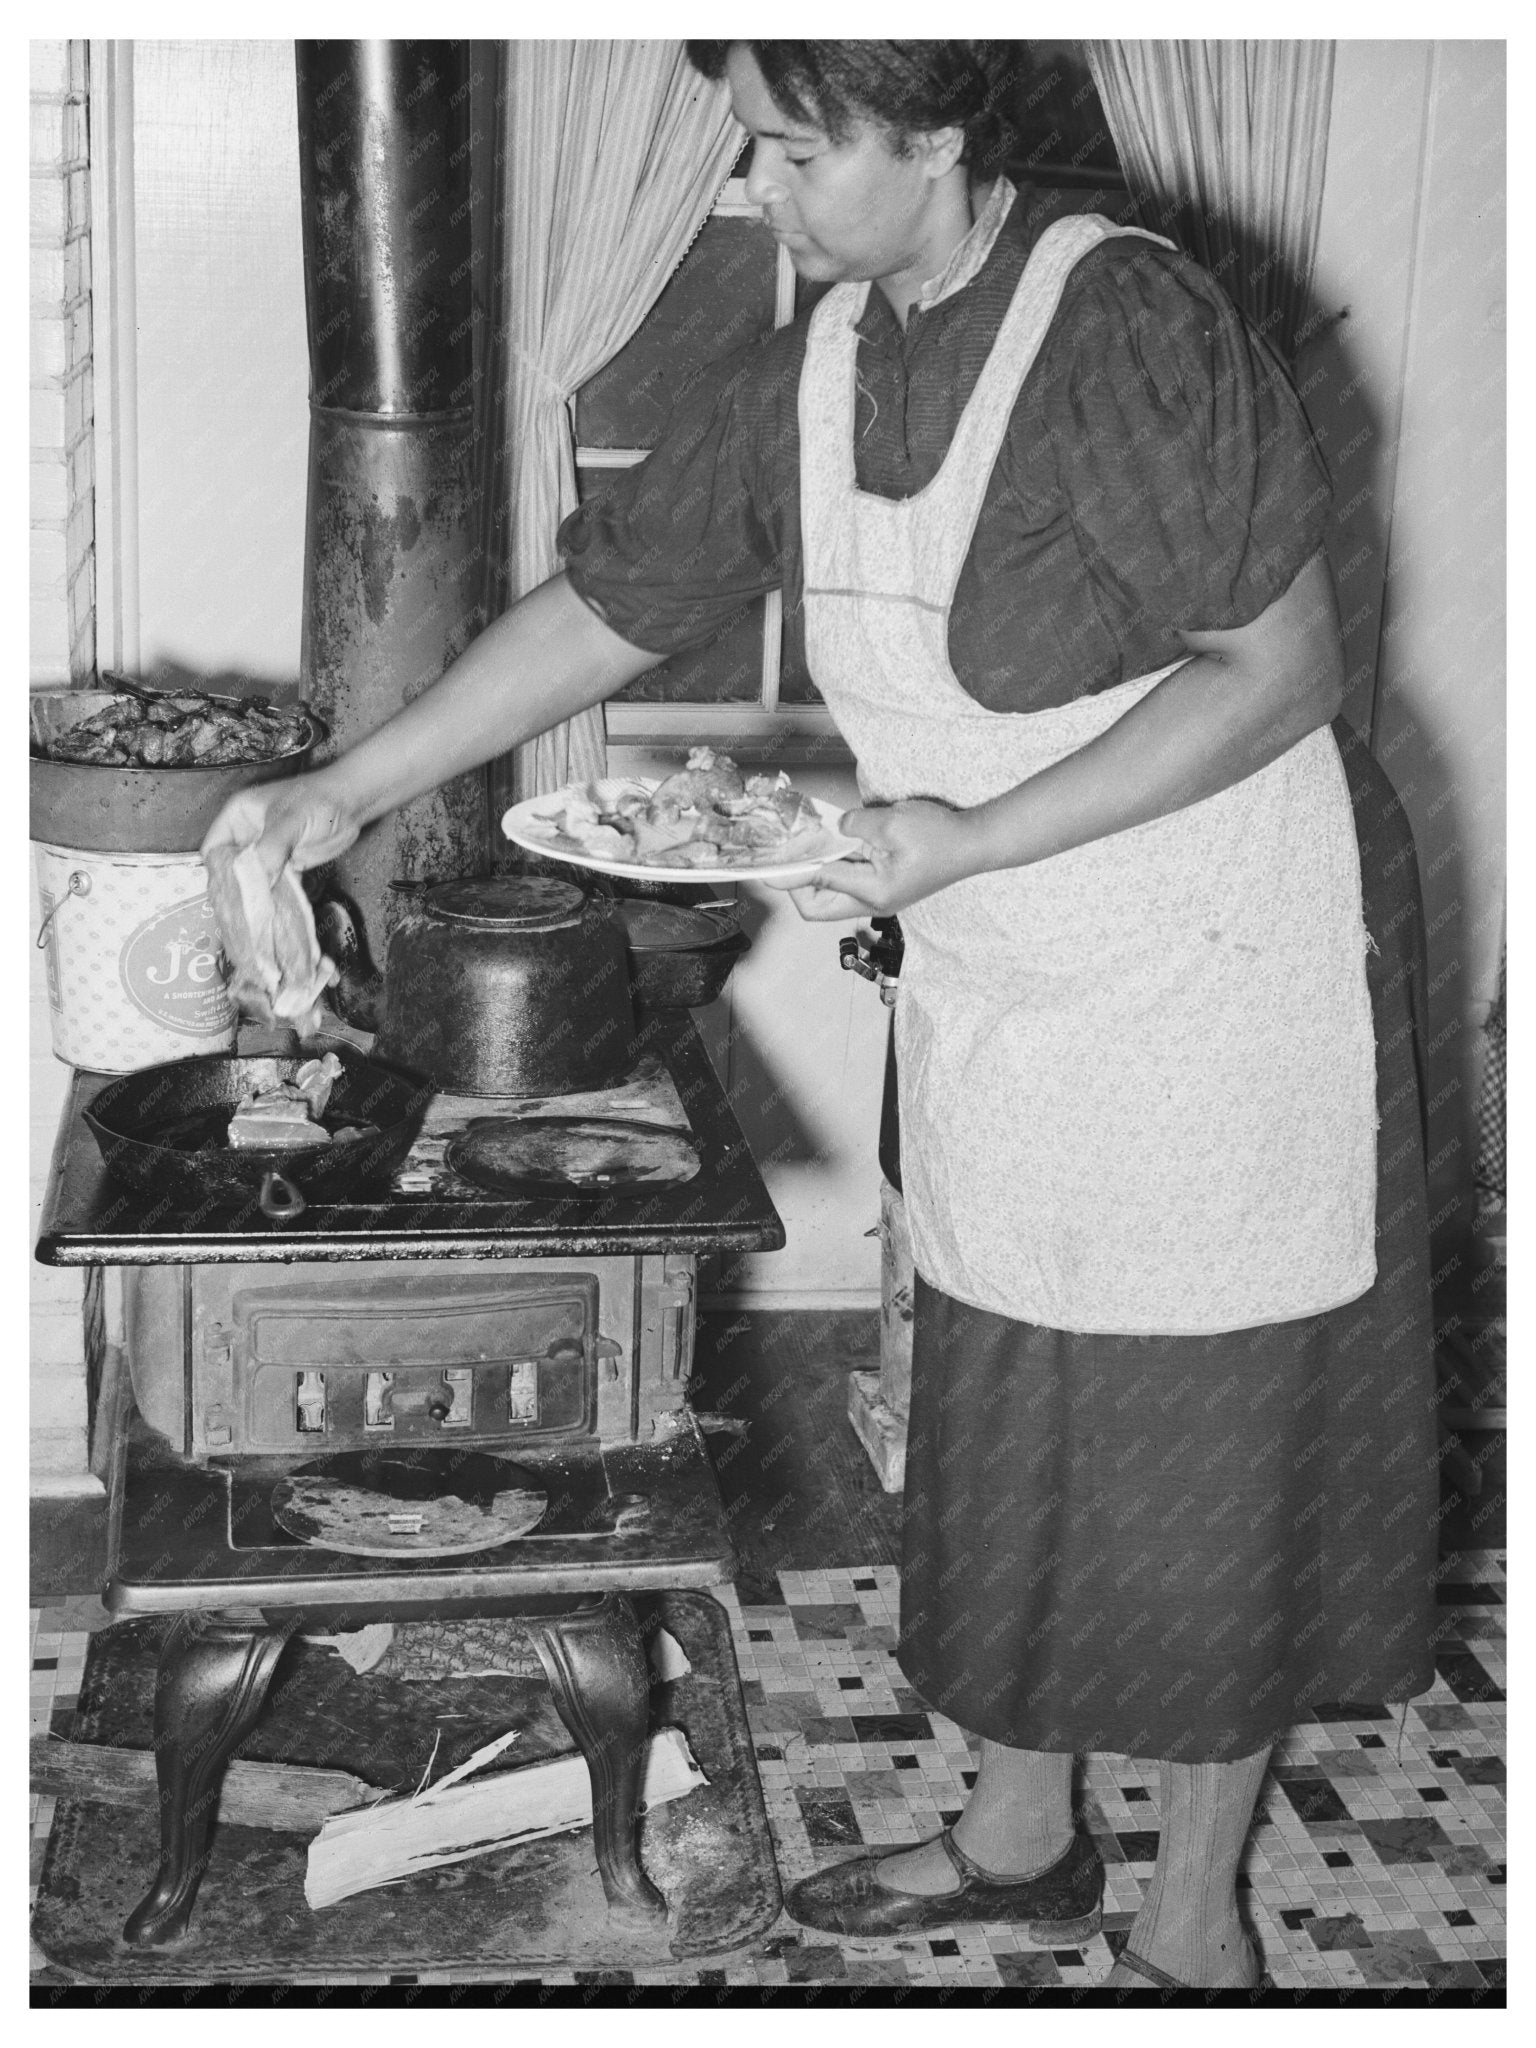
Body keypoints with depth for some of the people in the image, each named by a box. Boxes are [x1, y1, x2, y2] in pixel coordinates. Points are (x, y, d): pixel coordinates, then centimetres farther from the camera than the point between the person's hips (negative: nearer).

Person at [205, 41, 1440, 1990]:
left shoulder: (1131, 326, -20)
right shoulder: (799, 384, 1)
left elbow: (1283, 671, -20)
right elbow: (600, 608, 9)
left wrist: (976, 841, -24)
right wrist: (346, 787, 9)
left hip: (1220, 989, -6)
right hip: (992, 1005, 7)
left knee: (1203, 1457, 6)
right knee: (998, 1430, 15)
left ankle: (1196, 1916, 25)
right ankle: (1017, 1833, 36)